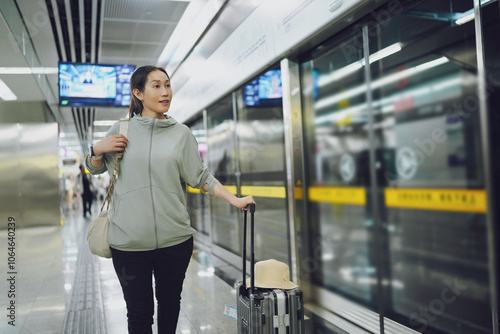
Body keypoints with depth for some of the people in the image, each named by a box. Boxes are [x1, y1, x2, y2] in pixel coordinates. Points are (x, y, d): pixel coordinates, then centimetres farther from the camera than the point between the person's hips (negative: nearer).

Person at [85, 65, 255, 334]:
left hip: (175, 238, 1)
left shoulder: (181, 133, 5)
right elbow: (94, 168, 16)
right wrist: (98, 149, -5)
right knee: (139, 312, 7)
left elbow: (201, 177, 7)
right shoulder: (120, 130, 3)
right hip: (129, 240, -1)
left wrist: (235, 200, -1)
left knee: (170, 303, 17)